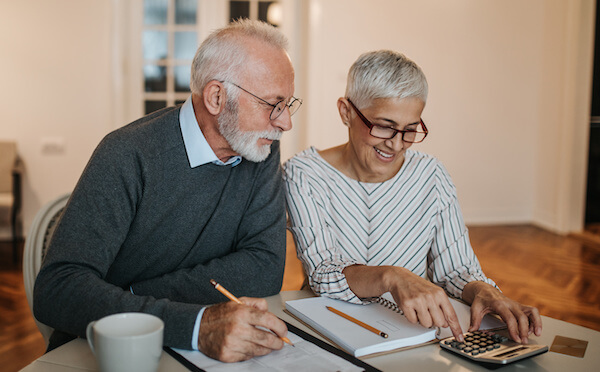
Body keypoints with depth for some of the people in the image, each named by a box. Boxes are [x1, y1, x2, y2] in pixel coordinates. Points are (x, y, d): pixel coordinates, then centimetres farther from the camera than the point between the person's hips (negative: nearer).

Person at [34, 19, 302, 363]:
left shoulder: (263, 153, -3)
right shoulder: (128, 156, -17)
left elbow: (266, 270, -10)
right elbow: (56, 290, -25)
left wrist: (131, 297, -17)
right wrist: (195, 325, -37)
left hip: (192, 353, 5)